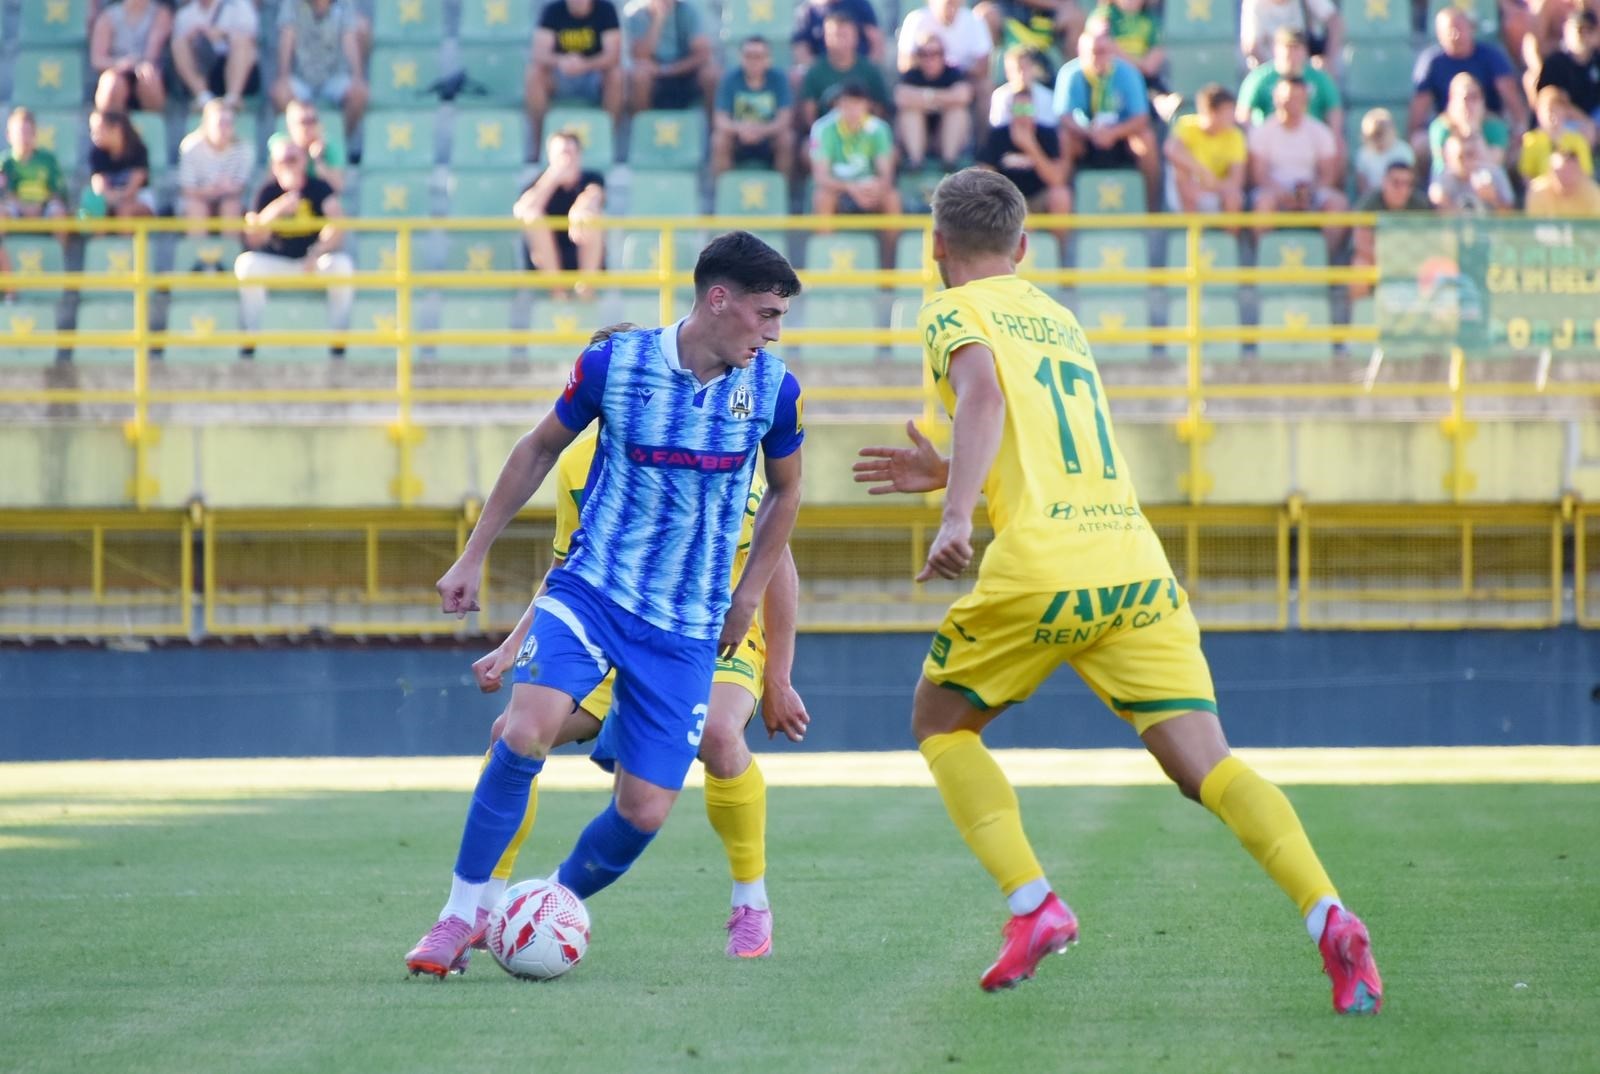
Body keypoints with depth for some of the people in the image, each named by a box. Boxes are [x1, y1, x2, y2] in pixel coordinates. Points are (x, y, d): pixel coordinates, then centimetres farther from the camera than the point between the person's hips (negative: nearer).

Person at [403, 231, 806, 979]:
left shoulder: (773, 389, -4)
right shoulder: (614, 364, -8)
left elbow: (784, 491, 16)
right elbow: (541, 448, 8)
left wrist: (746, 599, 13)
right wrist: (473, 557, 10)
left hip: (687, 627, 2)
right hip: (592, 588, -2)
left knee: (644, 812, -5)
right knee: (526, 733, -27)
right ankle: (460, 913, -11)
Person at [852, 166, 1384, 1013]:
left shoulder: (955, 313, 7)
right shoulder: (1060, 319, 27)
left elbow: (984, 394, -16)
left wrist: (956, 515, -26)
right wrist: (947, 473, 38)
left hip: (1040, 572, -5)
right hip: (1137, 564, 5)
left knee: (940, 726, 19)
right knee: (1206, 763, -4)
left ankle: (1033, 905, 1)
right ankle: (1328, 916, -26)